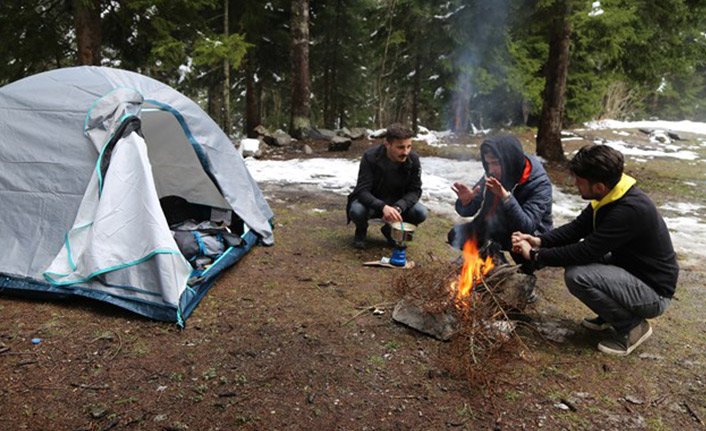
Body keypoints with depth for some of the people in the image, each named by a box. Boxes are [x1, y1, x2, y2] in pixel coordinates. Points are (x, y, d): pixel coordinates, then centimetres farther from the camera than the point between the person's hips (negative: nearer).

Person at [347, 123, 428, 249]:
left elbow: (415, 190, -11)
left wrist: (398, 207, -33)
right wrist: (383, 207, -48)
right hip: (372, 202, -3)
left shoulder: (413, 159, -15)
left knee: (422, 213, -24)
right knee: (357, 210, -36)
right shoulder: (370, 157, -24)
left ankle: (391, 230, 8)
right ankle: (361, 231, 4)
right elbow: (362, 191, -28)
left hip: (397, 202, 3)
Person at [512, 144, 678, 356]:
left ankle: (632, 325, -5)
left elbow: (586, 251, -30)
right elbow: (576, 228, 3)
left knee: (578, 275, -26)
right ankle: (610, 315, 14)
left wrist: (536, 255, -21)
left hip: (654, 292, -9)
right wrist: (539, 240, -12)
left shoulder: (630, 209, -30)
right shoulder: (608, 197, -3)